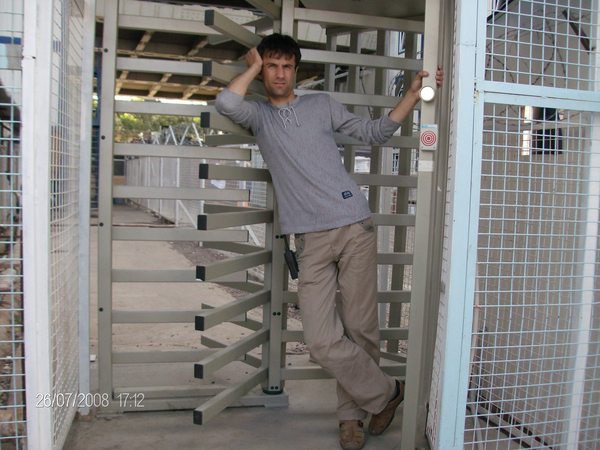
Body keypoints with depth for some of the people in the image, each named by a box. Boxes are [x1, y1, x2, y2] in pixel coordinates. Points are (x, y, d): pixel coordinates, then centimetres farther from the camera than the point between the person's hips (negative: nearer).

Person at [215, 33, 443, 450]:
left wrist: (414, 93, 10)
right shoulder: (258, 114, 14)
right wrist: (253, 66, 7)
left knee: (361, 330, 3)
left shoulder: (322, 104, 15)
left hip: (355, 227, 0)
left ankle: (352, 413, 22)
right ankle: (387, 392, 15)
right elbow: (226, 102, -8)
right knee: (323, 340, -7)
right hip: (312, 240, 0)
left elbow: (376, 132, 18)